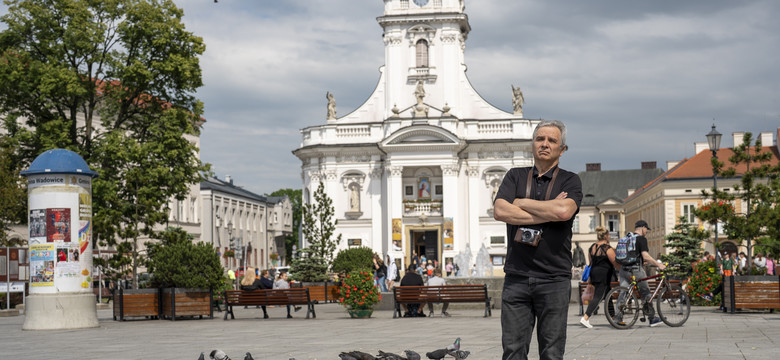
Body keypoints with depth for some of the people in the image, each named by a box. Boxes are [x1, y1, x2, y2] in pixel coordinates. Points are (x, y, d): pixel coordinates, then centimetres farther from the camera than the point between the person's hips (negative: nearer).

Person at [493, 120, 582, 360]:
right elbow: (499, 211, -5)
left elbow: (564, 211, -15)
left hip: (554, 279, -1)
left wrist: (522, 203, -3)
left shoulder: (570, 181, 7)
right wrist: (548, 212, -7)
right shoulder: (515, 176, 13)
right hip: (517, 277, 2)